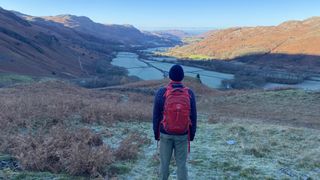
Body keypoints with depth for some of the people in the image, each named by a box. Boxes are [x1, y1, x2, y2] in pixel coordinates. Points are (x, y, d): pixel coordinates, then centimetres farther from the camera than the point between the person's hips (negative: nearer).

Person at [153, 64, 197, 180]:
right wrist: (192, 134, 10)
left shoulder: (161, 92, -12)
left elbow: (156, 115, -6)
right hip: (182, 135, 1)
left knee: (164, 162, 15)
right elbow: (193, 116, -2)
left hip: (165, 134, 0)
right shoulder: (189, 93, -8)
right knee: (181, 164, 10)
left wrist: (156, 133, 6)